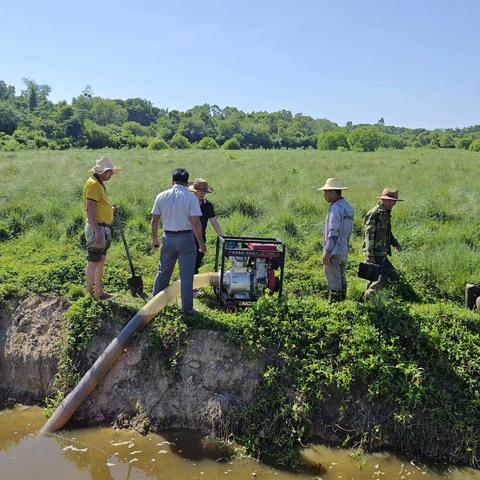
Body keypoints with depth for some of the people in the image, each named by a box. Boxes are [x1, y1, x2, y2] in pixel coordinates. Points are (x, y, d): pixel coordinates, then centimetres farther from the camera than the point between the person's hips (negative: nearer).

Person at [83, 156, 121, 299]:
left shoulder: (100, 184, 16)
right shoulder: (93, 184, -15)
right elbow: (89, 209, -23)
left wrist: (110, 210, 11)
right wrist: (97, 231, -26)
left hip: (103, 229, 10)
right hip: (97, 228, -10)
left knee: (100, 262, 16)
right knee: (93, 262, -5)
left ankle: (99, 291, 26)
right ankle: (89, 293, 1)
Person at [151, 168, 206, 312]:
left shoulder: (161, 196, 0)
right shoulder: (191, 197, -11)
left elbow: (154, 220, 4)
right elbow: (196, 223, -15)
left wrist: (154, 238, 17)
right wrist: (201, 242, -5)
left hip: (168, 238, 4)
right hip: (186, 239, -3)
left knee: (163, 272, 18)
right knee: (186, 275, 5)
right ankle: (187, 308, 11)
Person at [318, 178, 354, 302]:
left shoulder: (336, 208, -18)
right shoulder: (348, 207, 13)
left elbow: (333, 232, -23)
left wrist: (327, 251, -21)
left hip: (334, 251, -10)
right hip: (344, 251, 10)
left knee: (334, 282, -4)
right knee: (341, 280, 16)